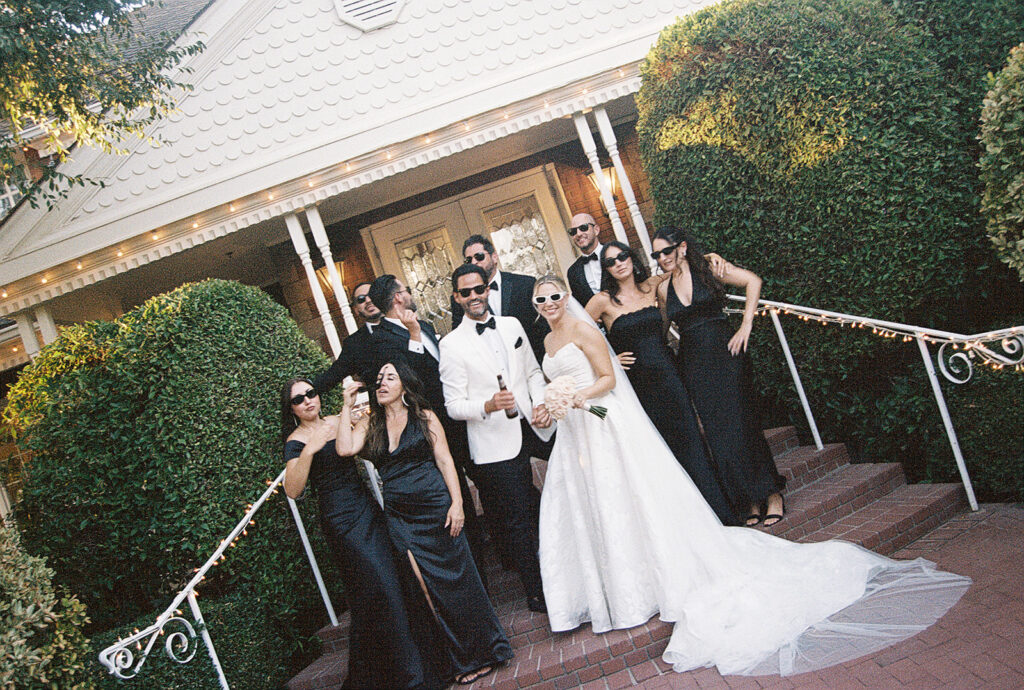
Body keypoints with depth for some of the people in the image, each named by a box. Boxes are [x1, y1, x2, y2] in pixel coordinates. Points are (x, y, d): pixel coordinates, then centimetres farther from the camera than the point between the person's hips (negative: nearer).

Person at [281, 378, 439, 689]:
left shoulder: (337, 422, 10)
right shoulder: (296, 440, -7)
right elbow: (293, 490, -18)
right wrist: (308, 451, -32)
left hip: (367, 508, 6)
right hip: (341, 520, -6)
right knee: (380, 587, -6)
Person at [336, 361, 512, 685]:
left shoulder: (424, 417, 2)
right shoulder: (370, 423, 9)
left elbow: (444, 460, -2)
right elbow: (345, 448, -9)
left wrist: (457, 503, -10)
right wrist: (347, 407, -4)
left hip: (435, 507, -2)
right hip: (399, 517, 3)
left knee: (454, 579, 3)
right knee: (427, 588, 1)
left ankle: (481, 650, 21)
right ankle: (459, 659, 16)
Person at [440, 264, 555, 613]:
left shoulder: (512, 325, 8)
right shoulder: (452, 345, -7)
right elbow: (454, 405, -8)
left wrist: (542, 403, -2)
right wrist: (488, 406, -26)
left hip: (533, 431, 5)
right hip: (496, 445, -5)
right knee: (518, 521, 3)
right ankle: (536, 592, 22)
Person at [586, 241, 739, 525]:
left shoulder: (651, 286, 6)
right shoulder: (603, 300, -4)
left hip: (667, 375, 2)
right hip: (636, 382, -2)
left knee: (689, 441, 0)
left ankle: (716, 511, 10)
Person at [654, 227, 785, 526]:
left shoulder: (708, 268, -1)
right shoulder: (663, 288, 9)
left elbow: (753, 281, -4)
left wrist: (746, 326, -9)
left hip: (725, 354, -4)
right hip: (693, 364, 4)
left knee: (740, 424, -5)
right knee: (717, 431, 5)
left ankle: (772, 494, 10)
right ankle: (749, 502, 16)